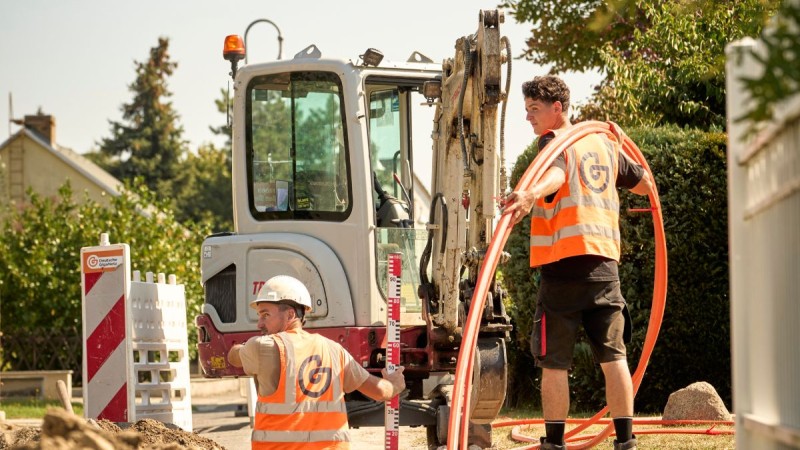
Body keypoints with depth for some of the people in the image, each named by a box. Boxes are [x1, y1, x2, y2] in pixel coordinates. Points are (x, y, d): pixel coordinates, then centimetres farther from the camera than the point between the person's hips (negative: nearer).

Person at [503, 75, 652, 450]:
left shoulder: (553, 141, -2)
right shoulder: (604, 143, 17)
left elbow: (557, 173, -26)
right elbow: (645, 183, 30)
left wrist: (530, 195, -46)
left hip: (564, 263, -6)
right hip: (605, 264, 6)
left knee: (554, 361, 0)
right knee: (613, 355, 6)